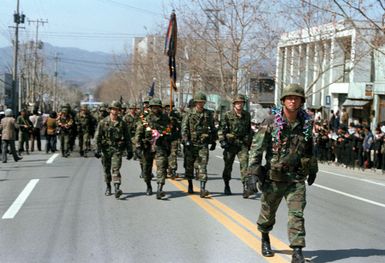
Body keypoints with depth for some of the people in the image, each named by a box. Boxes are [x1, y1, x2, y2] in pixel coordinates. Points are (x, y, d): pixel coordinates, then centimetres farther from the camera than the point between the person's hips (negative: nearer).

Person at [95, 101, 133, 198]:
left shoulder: (122, 123, 4)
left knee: (115, 169, -14)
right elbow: (97, 136, 1)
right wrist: (98, 149, -7)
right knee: (107, 169, 11)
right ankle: (108, 187, 29)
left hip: (117, 150, -1)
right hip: (106, 149, 1)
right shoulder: (103, 122, 2)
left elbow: (127, 138, 8)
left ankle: (117, 188, -24)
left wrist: (129, 151, 5)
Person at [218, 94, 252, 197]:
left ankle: (245, 188, -18)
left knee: (244, 164, -14)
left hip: (243, 144, 1)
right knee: (228, 166, 8)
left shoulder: (247, 115, 10)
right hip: (230, 144, -1)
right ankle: (227, 186, 27)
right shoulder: (228, 115, -1)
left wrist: (250, 142, 22)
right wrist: (222, 141, -12)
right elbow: (221, 129, -2)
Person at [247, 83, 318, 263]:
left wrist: (313, 169, 24)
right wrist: (253, 173, -19)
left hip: (297, 178, 2)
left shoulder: (306, 123, 1)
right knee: (268, 212, 14)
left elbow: (310, 148, 17)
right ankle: (265, 239, 41)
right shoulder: (272, 122, -11)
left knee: (297, 214, -8)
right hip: (274, 177, -1)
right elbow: (256, 148, -11)